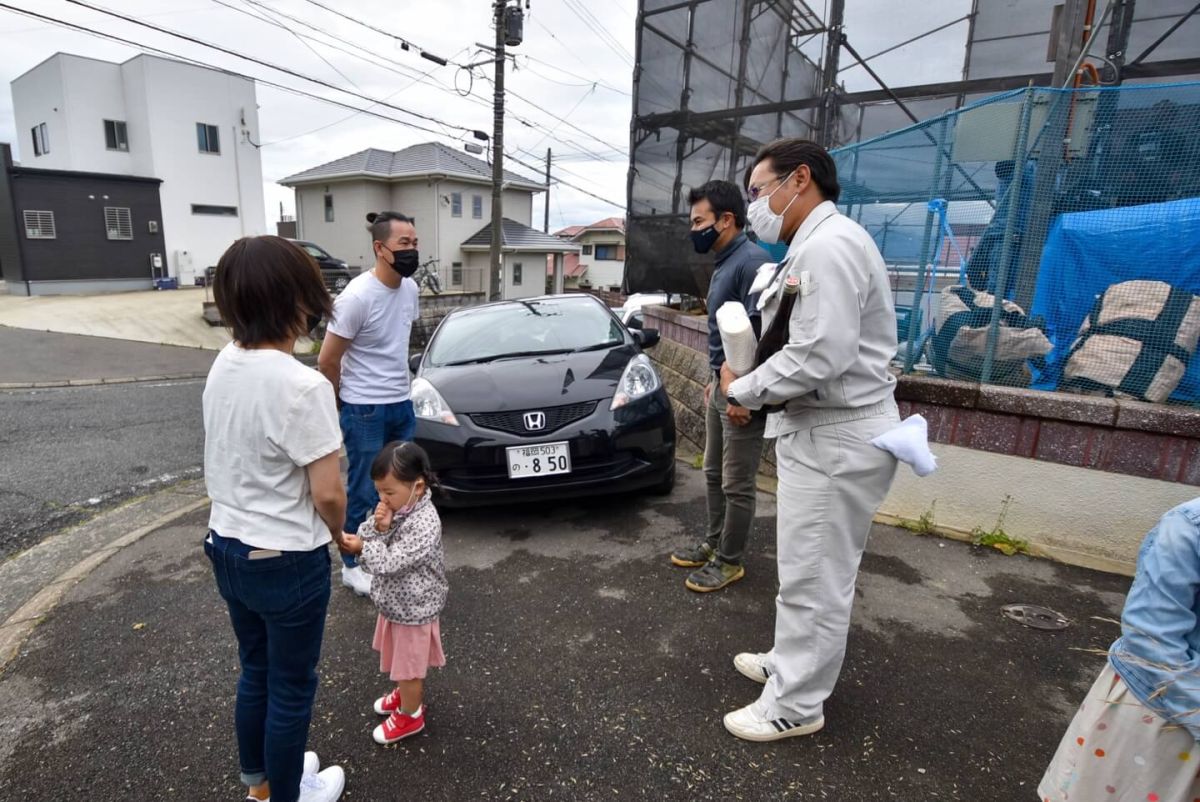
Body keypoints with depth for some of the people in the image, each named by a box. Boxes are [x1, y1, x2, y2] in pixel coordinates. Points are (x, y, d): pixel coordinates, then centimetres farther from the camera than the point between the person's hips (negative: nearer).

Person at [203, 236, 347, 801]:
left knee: (255, 673, 27)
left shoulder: (223, 365, -2)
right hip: (286, 562, -8)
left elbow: (235, 459, 9)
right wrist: (337, 536, -2)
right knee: (291, 688, 15)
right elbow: (327, 493, -22)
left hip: (226, 549, 8)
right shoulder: (303, 386, -27)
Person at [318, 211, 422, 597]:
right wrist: (350, 400, 0)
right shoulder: (357, 296, -21)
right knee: (364, 492, 5)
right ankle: (352, 565, 25)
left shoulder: (410, 289, 1)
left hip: (402, 404, 7)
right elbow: (327, 361, -14)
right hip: (366, 410, -7)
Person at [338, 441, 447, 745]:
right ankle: (407, 694, 52)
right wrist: (379, 527, -24)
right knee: (402, 661, 28)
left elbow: (390, 563, -32)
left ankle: (410, 715, 34)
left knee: (409, 664, 13)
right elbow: (364, 537, -5)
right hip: (395, 602, 8)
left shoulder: (425, 524, -32)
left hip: (413, 608, -8)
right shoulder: (395, 506, -6)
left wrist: (362, 547, -23)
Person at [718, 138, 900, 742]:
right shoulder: (814, 245, 15)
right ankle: (791, 663, 40)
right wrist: (750, 382, 1)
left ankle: (795, 704, 20)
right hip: (821, 431, 10)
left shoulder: (828, 245, -19)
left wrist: (742, 391, -14)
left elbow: (820, 357, -27)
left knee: (813, 578, 3)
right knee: (808, 569, 22)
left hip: (836, 439, -10)